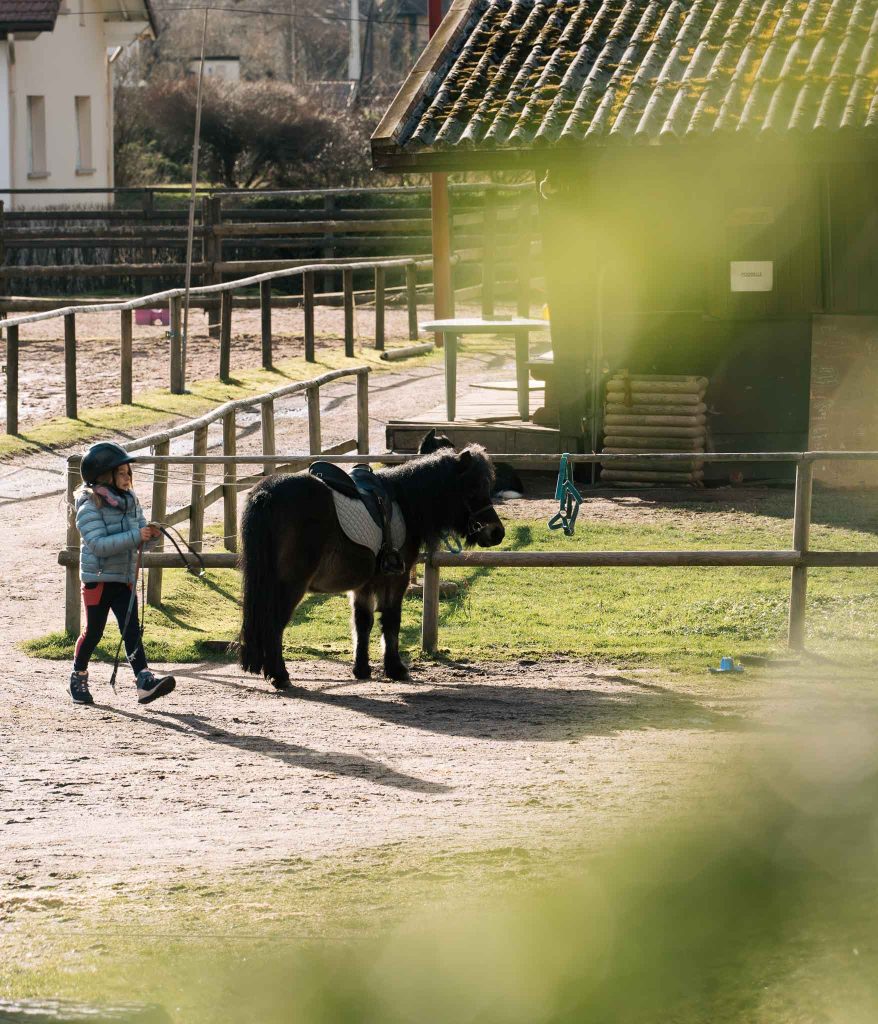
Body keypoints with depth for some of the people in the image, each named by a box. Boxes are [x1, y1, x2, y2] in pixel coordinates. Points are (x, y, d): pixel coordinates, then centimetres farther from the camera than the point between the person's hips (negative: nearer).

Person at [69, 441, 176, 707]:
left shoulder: (130, 500, 6)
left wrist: (150, 533, -11)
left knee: (131, 630, -4)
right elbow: (99, 544, -25)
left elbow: (140, 529, 14)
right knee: (93, 632, 4)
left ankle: (144, 681, -15)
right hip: (98, 578, -5)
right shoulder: (90, 507, -15)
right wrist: (135, 536, -30)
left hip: (125, 579, 5)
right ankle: (78, 677, 24)